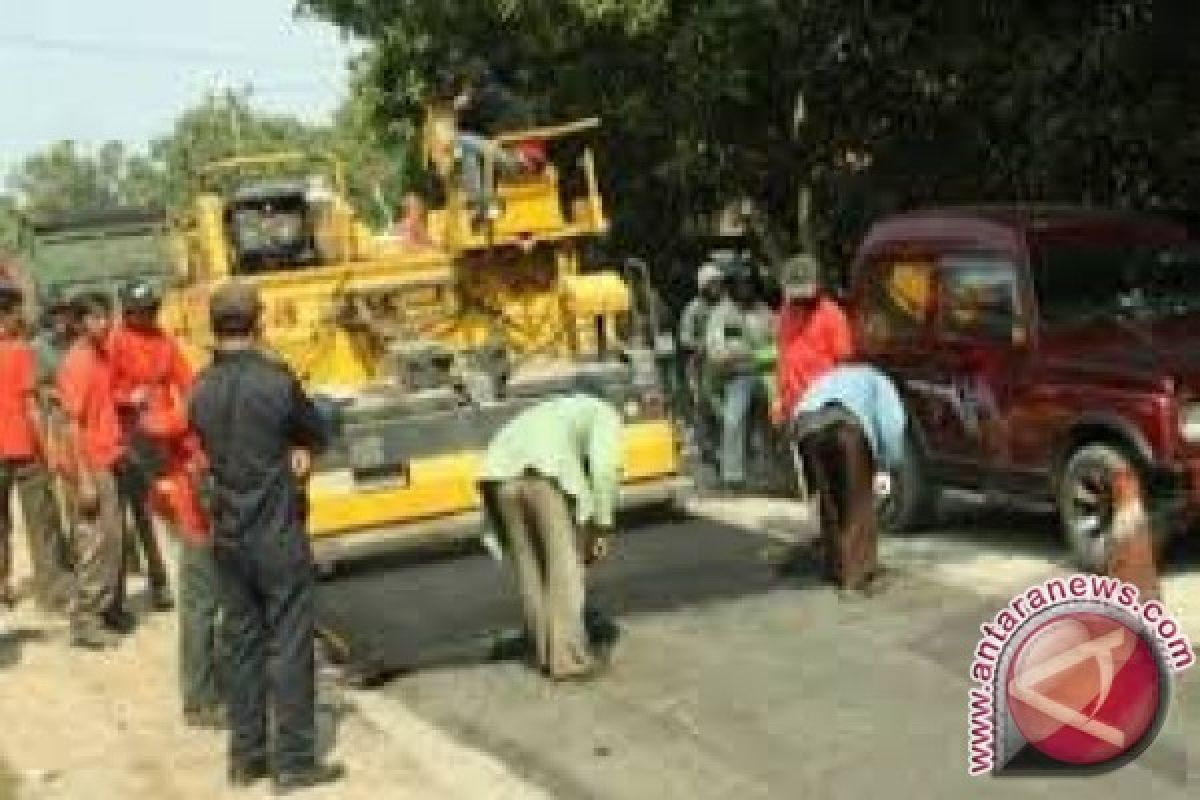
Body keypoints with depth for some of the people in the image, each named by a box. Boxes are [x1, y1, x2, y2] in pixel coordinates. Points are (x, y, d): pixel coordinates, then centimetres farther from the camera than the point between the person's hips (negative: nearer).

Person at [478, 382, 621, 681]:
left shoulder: (548, 412, 44)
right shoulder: (604, 412, 26)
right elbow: (604, 466, 5)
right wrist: (602, 526, 8)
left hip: (499, 475, 6)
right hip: (545, 473, -6)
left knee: (529, 567, 16)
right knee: (564, 567, 4)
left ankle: (548, 654, 23)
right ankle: (568, 658, 4)